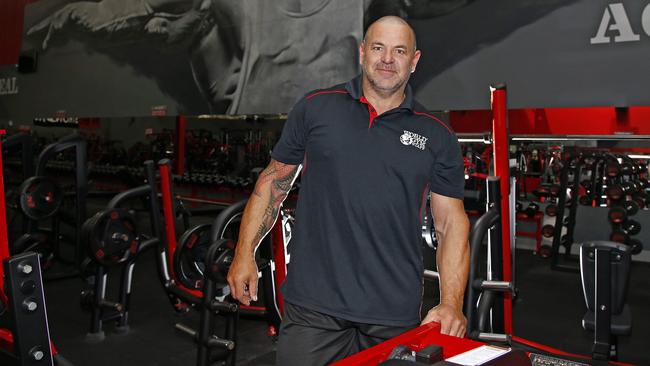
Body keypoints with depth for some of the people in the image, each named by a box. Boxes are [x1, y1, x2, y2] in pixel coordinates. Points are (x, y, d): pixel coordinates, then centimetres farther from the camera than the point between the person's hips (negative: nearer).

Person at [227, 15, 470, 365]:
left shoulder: (437, 136, 4)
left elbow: (452, 223, 3)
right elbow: (274, 180, 9)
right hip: (313, 303, 0)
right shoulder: (315, 108, 4)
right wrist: (245, 252, 3)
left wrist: (451, 305, -8)